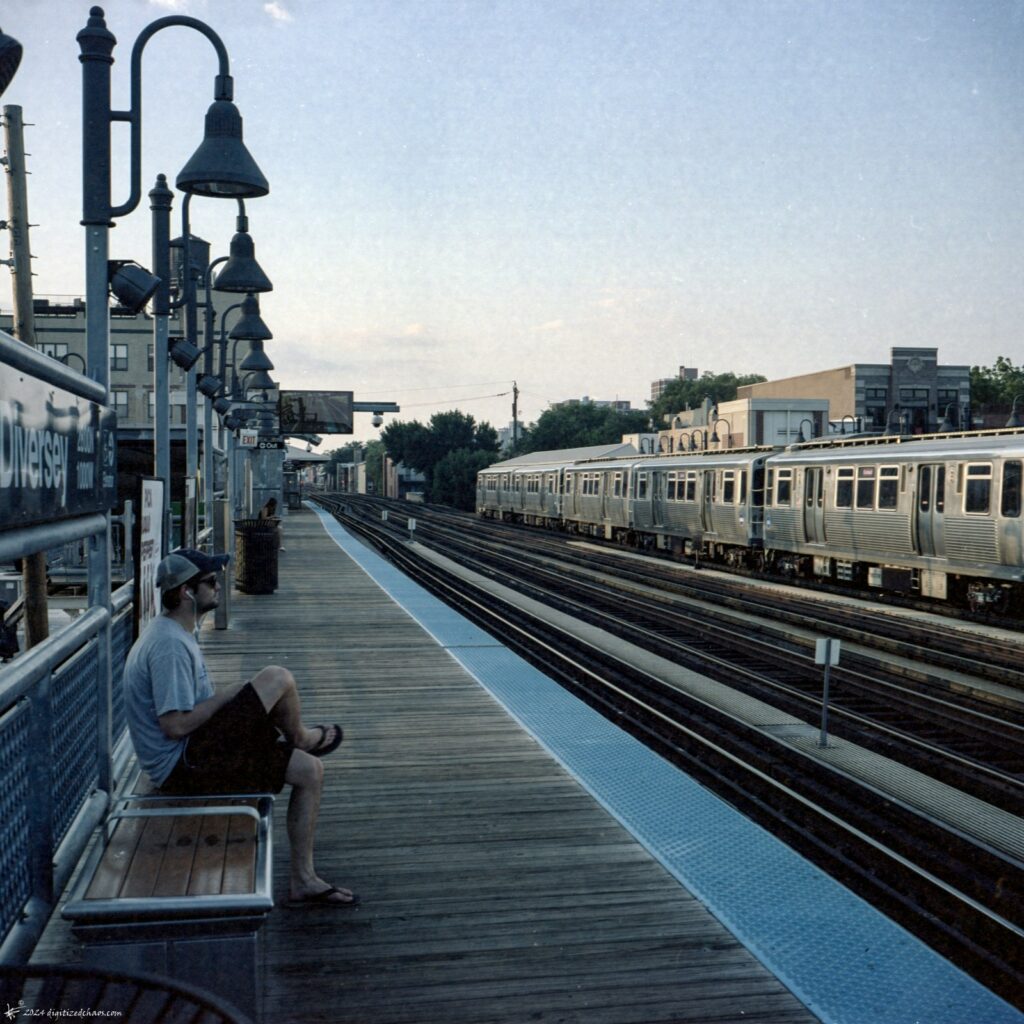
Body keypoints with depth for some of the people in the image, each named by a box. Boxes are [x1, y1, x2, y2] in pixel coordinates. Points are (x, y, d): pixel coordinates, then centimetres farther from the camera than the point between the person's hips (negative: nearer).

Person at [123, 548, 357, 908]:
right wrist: (230, 693, -13)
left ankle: (303, 881, 12)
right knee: (278, 679, -20)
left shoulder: (177, 635, 14)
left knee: (309, 771, 7)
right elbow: (175, 725, -25)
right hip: (182, 766, -11)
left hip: (192, 755, 11)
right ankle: (301, 737, 13)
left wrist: (262, 717, 9)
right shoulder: (169, 644, -20)